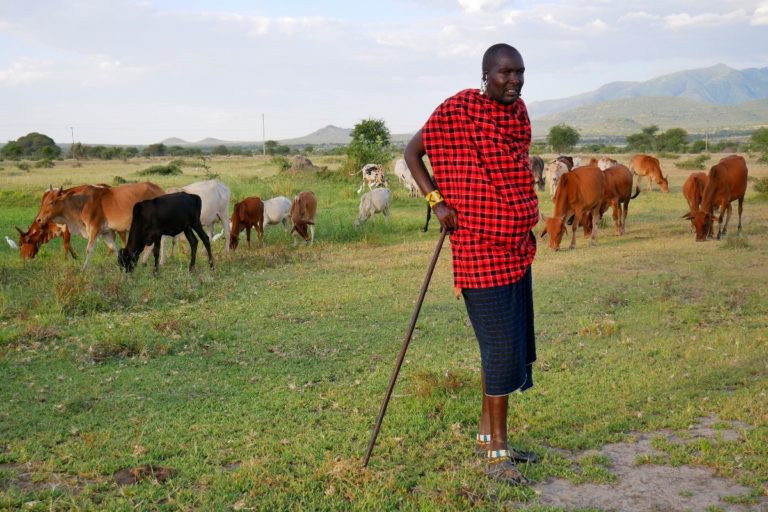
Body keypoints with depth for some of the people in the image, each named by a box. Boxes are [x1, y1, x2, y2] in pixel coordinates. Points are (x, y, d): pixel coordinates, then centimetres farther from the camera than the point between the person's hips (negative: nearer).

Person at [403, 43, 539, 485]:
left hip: (519, 248, 8)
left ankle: (488, 434, 29)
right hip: (481, 249, -8)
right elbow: (412, 151, -4)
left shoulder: (519, 111, 9)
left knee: (512, 344, 14)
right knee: (501, 347, -7)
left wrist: (526, 229, 11)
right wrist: (437, 201, -14)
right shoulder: (457, 111, -11)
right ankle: (497, 452, 4)